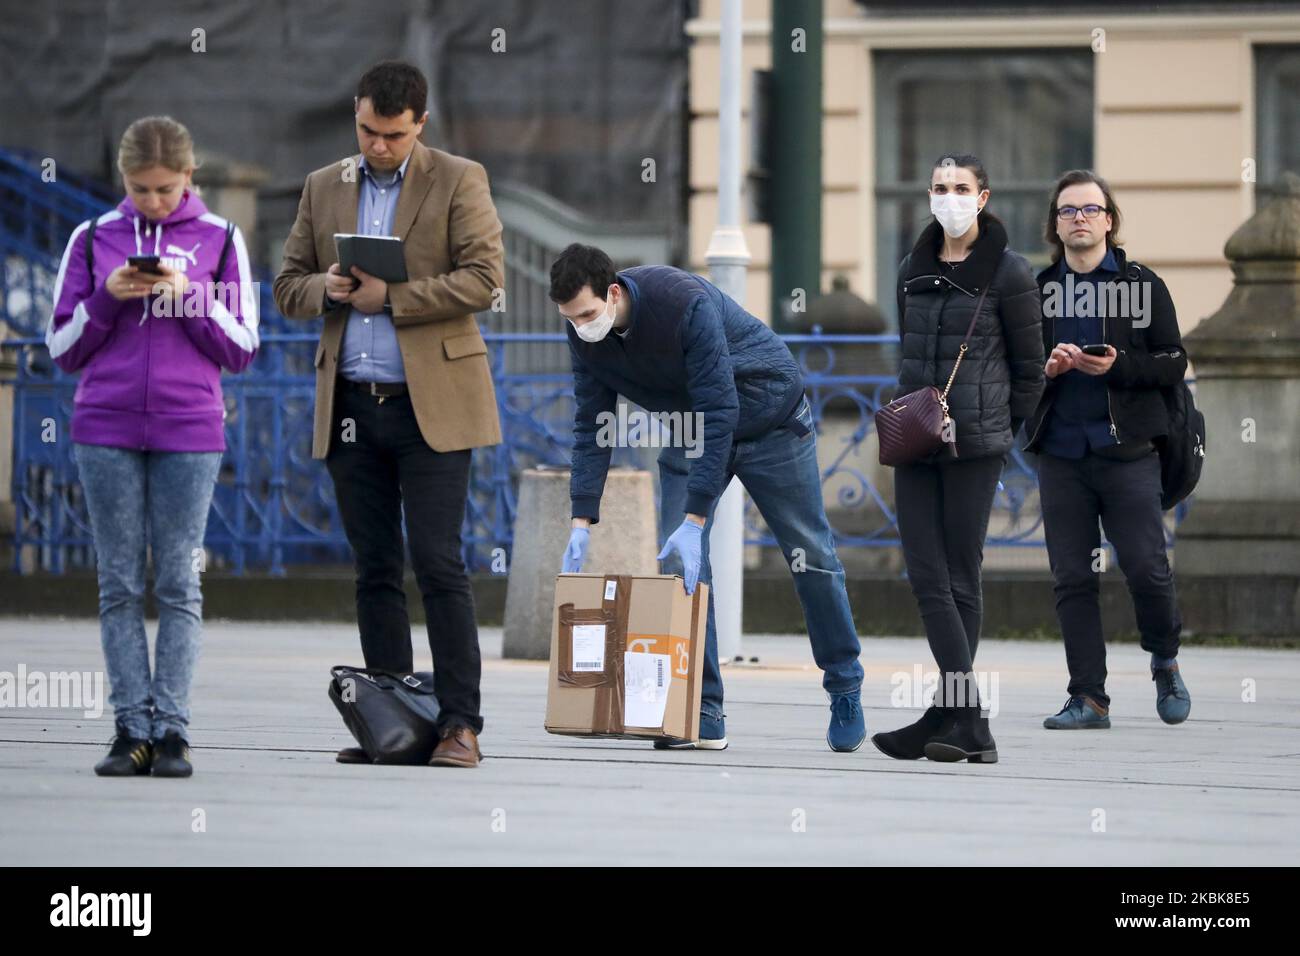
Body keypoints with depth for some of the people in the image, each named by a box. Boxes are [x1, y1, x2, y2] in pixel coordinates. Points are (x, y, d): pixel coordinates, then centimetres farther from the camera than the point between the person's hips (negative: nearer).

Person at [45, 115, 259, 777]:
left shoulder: (219, 240, 5)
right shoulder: (94, 239, 7)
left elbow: (241, 349, 5)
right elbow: (63, 348, 8)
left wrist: (190, 297, -10)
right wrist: (107, 297, -8)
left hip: (189, 430, -1)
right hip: (106, 429, 1)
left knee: (178, 584, -1)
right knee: (119, 585, 1)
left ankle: (172, 729, 0)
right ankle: (132, 729, 2)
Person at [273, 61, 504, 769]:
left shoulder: (458, 181, 2)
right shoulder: (324, 187, 15)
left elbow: (484, 278, -8)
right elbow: (288, 287, 16)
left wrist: (391, 297, -13)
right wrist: (328, 290, -6)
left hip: (431, 406, -4)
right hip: (351, 406, 4)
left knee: (439, 567, -9)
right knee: (375, 572, 6)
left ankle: (459, 724, -9)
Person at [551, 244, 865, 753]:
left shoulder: (686, 302, -36)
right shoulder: (584, 336, -17)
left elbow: (719, 414, -35)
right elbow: (591, 426, -7)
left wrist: (694, 520, -36)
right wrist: (582, 522, -15)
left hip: (768, 416, -5)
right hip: (691, 429, 5)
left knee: (810, 557, 5)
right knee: (679, 562, -10)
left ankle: (845, 691, 22)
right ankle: (703, 713, -7)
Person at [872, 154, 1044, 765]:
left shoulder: (1007, 273, -3)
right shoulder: (914, 270, 13)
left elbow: (1029, 370, 1)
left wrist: (999, 433, 4)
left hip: (975, 445, -5)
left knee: (960, 580, -2)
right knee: (927, 577, -5)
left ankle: (949, 717, 1)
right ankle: (970, 727, -6)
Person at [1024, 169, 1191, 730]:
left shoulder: (1142, 285, 5)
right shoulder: (1038, 290, 12)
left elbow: (1172, 365, 1)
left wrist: (1119, 366, -15)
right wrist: (1046, 368, -5)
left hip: (1126, 452, -2)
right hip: (1061, 453, 3)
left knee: (1146, 569, -8)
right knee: (1072, 579, 0)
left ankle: (1165, 662, 19)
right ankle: (1088, 698, 4)